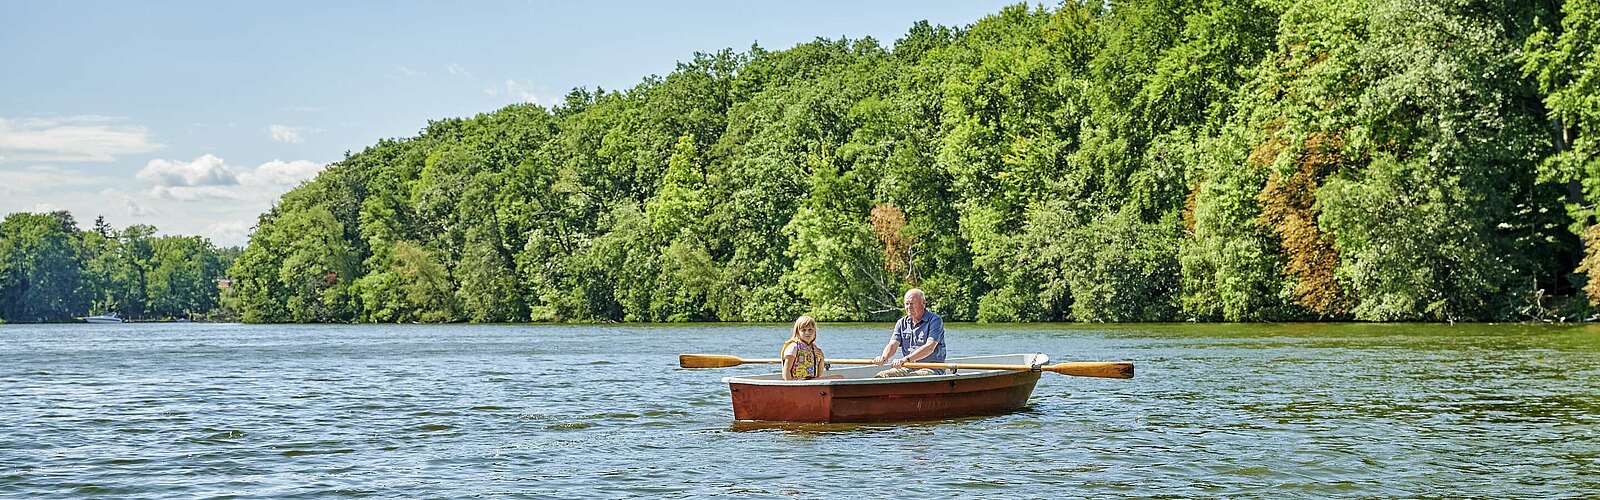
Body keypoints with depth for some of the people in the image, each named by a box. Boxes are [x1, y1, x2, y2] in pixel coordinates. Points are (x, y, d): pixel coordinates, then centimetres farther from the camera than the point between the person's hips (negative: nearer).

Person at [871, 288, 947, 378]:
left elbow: (929, 347, -18)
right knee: (880, 376, -17)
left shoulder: (935, 320, -5)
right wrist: (884, 357, -23)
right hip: (908, 369, 6)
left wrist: (906, 359, -30)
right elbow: (893, 345, 2)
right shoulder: (902, 323, 13)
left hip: (931, 369, -6)